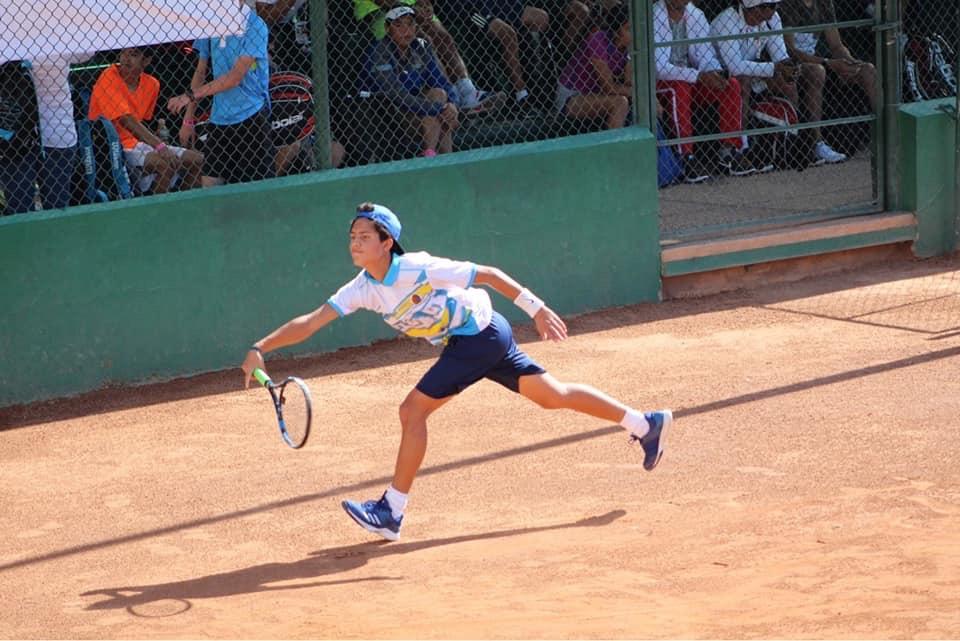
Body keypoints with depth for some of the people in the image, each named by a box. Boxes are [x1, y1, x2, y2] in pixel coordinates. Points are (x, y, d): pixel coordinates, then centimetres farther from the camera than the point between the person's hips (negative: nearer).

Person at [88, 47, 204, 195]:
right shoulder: (109, 77, -16)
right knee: (165, 164, -28)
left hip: (136, 143, 8)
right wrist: (159, 146, -28)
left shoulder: (152, 84, 5)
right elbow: (126, 120, -23)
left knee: (196, 159, 2)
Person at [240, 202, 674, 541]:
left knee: (413, 410, -14)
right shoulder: (362, 289, -4)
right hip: (465, 341, 8)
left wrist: (536, 308, -19)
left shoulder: (419, 269, -25)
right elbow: (309, 323, -8)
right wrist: (260, 348, -20)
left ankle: (391, 512, -7)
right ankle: (645, 424, 25)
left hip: (480, 333, -8)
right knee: (553, 395, 14)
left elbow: (488, 274, -19)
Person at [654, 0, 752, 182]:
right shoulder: (653, 18, -15)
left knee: (731, 85, -17)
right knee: (680, 88, -37)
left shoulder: (696, 15, 4)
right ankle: (687, 158, -35)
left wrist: (714, 73, -20)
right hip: (659, 83, -6)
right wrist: (699, 76, -31)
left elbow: (706, 55, 4)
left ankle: (731, 150, -12)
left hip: (692, 78, 6)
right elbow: (659, 67, -23)